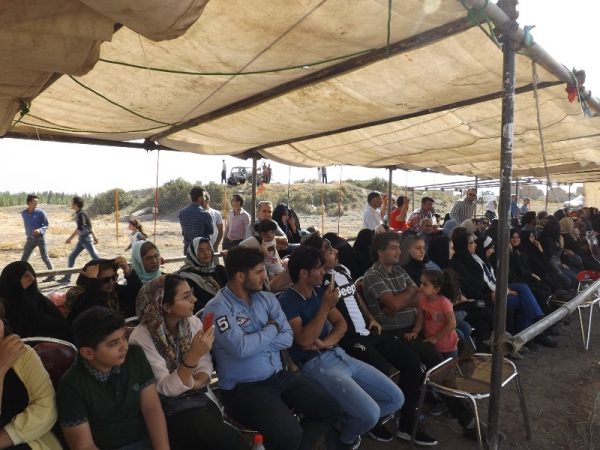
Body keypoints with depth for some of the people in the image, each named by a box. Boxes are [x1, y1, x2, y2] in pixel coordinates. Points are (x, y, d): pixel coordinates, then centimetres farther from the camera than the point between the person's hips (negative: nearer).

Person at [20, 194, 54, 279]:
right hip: (30, 238, 3)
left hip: (40, 237, -3)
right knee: (24, 258, 4)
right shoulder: (23, 213, 2)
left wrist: (40, 230, -23)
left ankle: (52, 275, 13)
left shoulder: (40, 212, -9)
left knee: (45, 257, 2)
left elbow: (46, 225, -5)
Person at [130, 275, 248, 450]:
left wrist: (195, 383, -19)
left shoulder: (194, 322, -1)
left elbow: (205, 366, 3)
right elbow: (167, 389, -20)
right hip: (168, 409, -5)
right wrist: (193, 355, -35)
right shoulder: (142, 337, -17)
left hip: (198, 398, 5)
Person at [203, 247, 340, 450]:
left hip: (279, 376, 7)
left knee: (330, 410, 1)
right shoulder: (217, 308, -14)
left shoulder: (267, 298, 6)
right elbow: (241, 348, -25)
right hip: (244, 388, -6)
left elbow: (288, 337, -1)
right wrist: (271, 328, -9)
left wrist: (254, 343, -15)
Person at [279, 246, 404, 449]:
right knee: (370, 413, -22)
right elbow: (304, 340, -20)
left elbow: (341, 323, 9)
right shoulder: (286, 302, -13)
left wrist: (325, 343, -10)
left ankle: (359, 418, 27)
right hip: (316, 364, -7)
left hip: (339, 355, 8)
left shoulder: (320, 292, 11)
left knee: (396, 398, 3)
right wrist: (325, 306, -22)